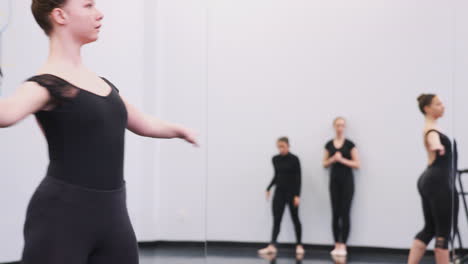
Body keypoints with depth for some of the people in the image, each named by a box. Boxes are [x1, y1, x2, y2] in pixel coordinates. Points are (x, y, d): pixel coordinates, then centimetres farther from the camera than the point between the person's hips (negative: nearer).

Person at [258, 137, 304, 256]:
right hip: (279, 191, 4)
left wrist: (297, 195, -16)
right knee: (276, 219, -3)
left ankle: (299, 245, 15)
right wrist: (269, 188, 10)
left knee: (295, 218, 5)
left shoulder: (294, 159, -10)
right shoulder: (275, 159, 6)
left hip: (291, 192, -4)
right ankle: (272, 246, -9)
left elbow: (298, 178, -11)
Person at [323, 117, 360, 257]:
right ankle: (336, 244, 8)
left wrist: (342, 159, -14)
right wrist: (333, 159, -8)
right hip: (334, 180, 3)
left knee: (345, 213, -5)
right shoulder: (329, 144, 8)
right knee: (335, 213, 3)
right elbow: (325, 164, 11)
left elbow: (357, 164, -5)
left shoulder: (349, 144, -2)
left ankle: (343, 245, -2)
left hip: (347, 180, -3)